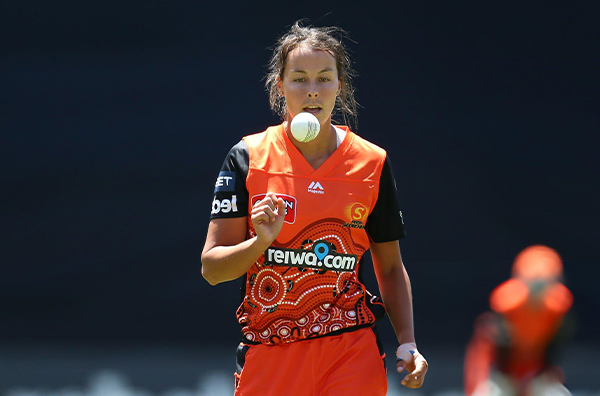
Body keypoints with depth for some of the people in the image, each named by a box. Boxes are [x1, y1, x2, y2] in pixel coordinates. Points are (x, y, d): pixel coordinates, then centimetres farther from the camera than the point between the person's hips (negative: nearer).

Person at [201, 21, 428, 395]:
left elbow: (390, 267, 13)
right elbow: (211, 267, -2)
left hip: (351, 354, 0)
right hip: (267, 359, 0)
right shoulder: (248, 157, 0)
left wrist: (407, 343, 1)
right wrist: (260, 241, -20)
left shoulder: (372, 162, 4)